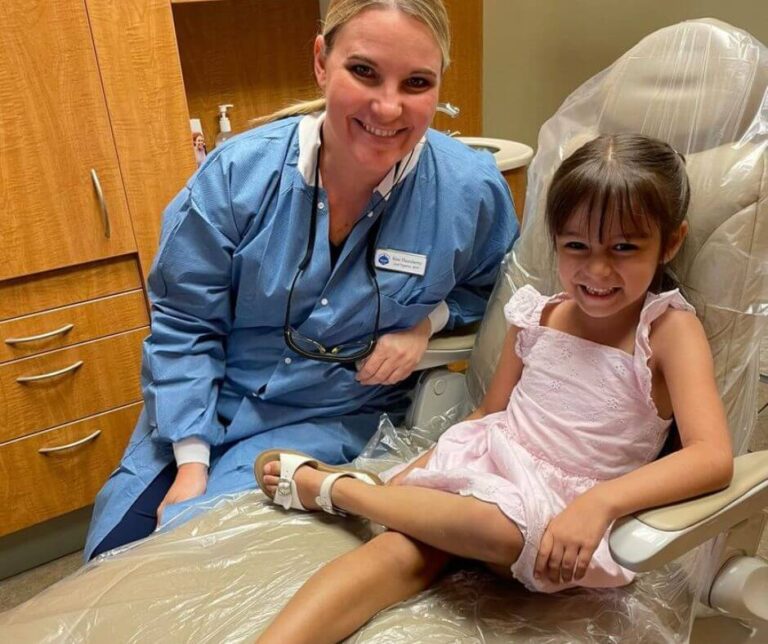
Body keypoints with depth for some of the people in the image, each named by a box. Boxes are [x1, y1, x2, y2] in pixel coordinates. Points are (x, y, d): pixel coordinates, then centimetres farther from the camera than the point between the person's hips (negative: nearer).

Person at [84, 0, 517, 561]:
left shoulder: (471, 190, -15)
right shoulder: (240, 171, -16)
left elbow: (490, 284, 7)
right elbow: (183, 325, -8)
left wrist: (429, 320, -13)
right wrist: (191, 464, -12)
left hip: (337, 421, -1)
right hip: (209, 404, 2)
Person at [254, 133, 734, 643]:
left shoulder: (669, 329, -7)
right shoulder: (539, 315, 4)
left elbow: (713, 457, -20)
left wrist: (598, 502, -34)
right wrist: (415, 470, 2)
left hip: (562, 505, -3)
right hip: (492, 463, 4)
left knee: (501, 528, -36)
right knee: (403, 552, -28)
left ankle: (329, 487, -16)